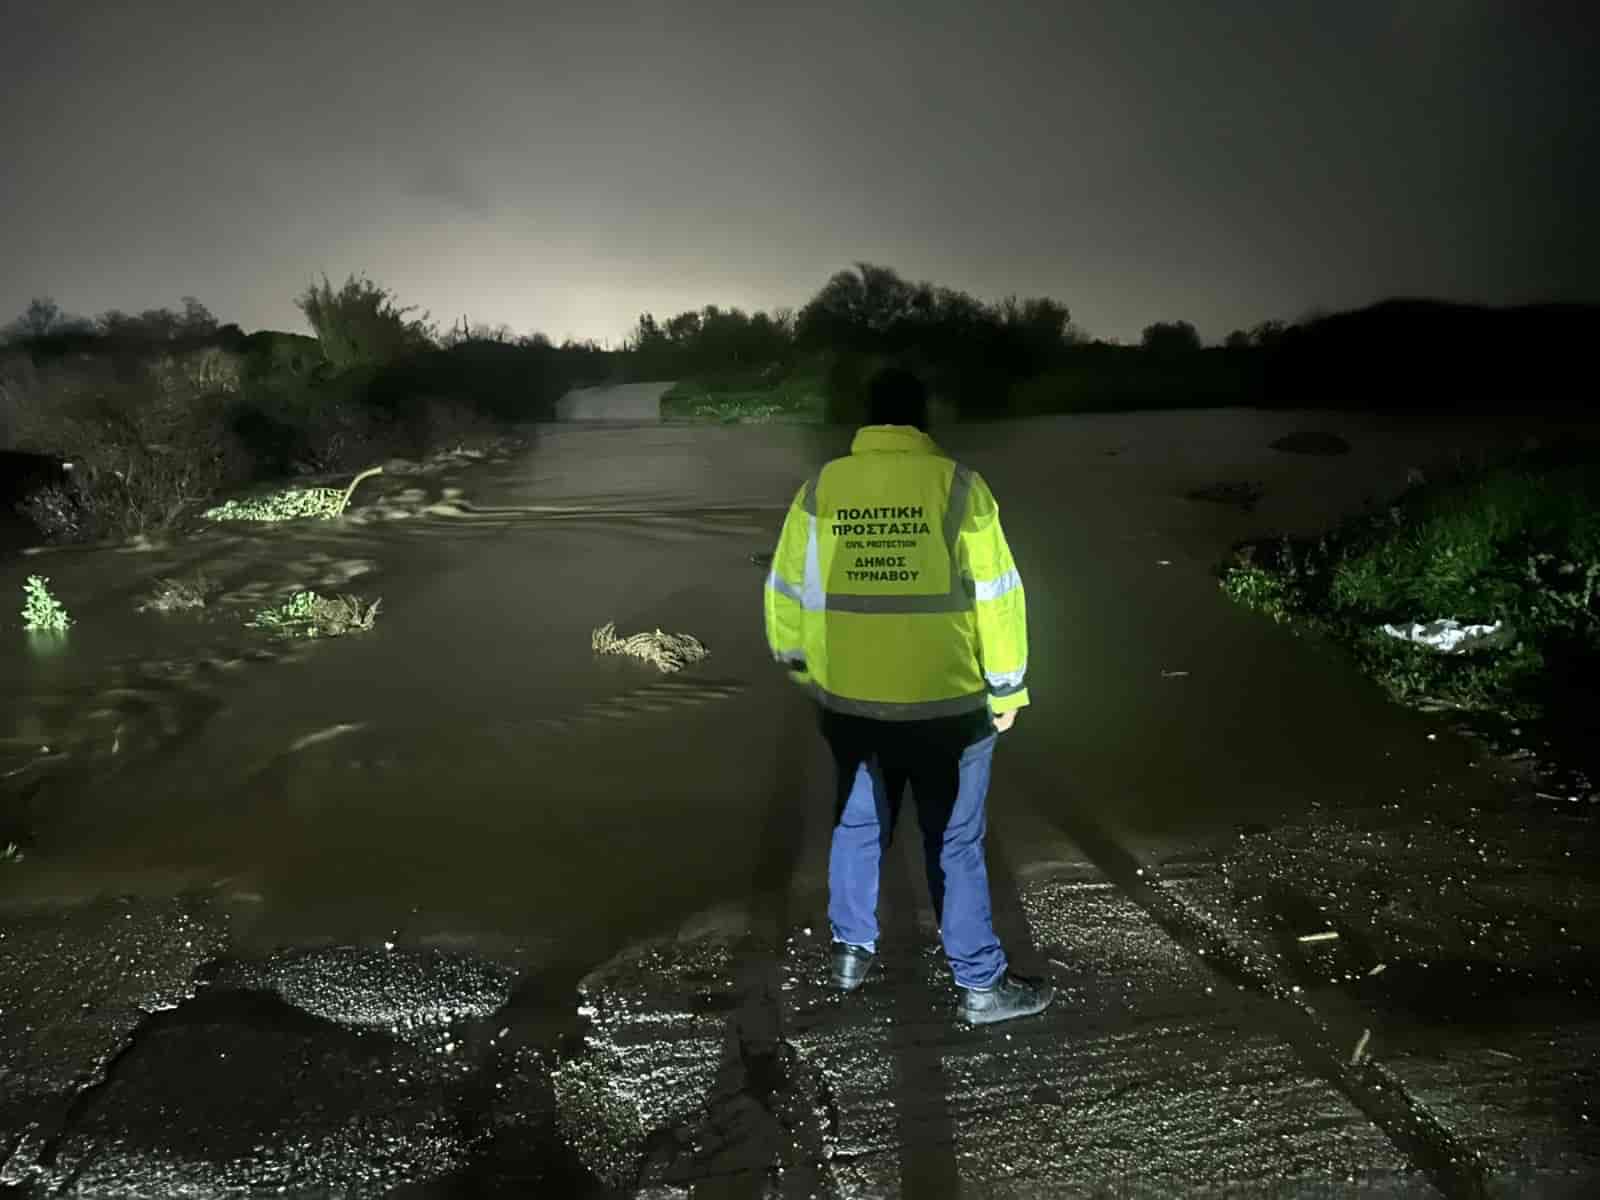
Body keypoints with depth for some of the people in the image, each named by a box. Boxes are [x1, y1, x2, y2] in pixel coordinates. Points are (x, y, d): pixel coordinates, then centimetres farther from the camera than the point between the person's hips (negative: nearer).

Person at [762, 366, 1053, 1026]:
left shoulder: (820, 487, -1)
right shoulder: (956, 484, -11)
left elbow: (787, 589, 6)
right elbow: (995, 594, -9)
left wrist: (800, 665, 21)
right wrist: (1006, 690, 1)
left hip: (847, 701, 3)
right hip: (945, 704, -3)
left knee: (856, 824, 22)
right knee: (954, 841, 9)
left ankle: (851, 951, 34)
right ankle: (980, 984, 19)